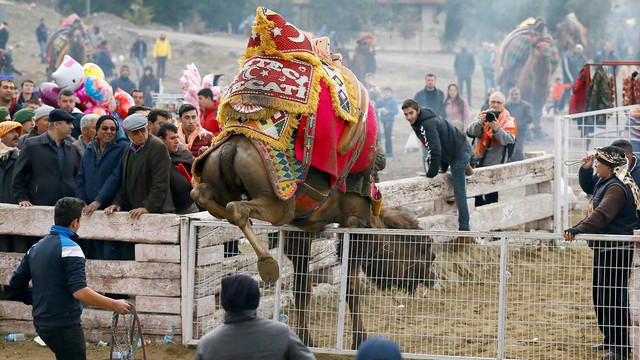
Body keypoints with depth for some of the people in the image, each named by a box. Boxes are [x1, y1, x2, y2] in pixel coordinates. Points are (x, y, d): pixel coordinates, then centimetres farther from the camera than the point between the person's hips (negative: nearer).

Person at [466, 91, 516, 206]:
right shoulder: (482, 116, 9)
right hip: (479, 162, 3)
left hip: (495, 165, -3)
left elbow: (509, 140, -14)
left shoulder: (508, 121, 1)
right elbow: (470, 132, -5)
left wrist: (497, 129, -28)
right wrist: (480, 122, -23)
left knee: (491, 199, -5)